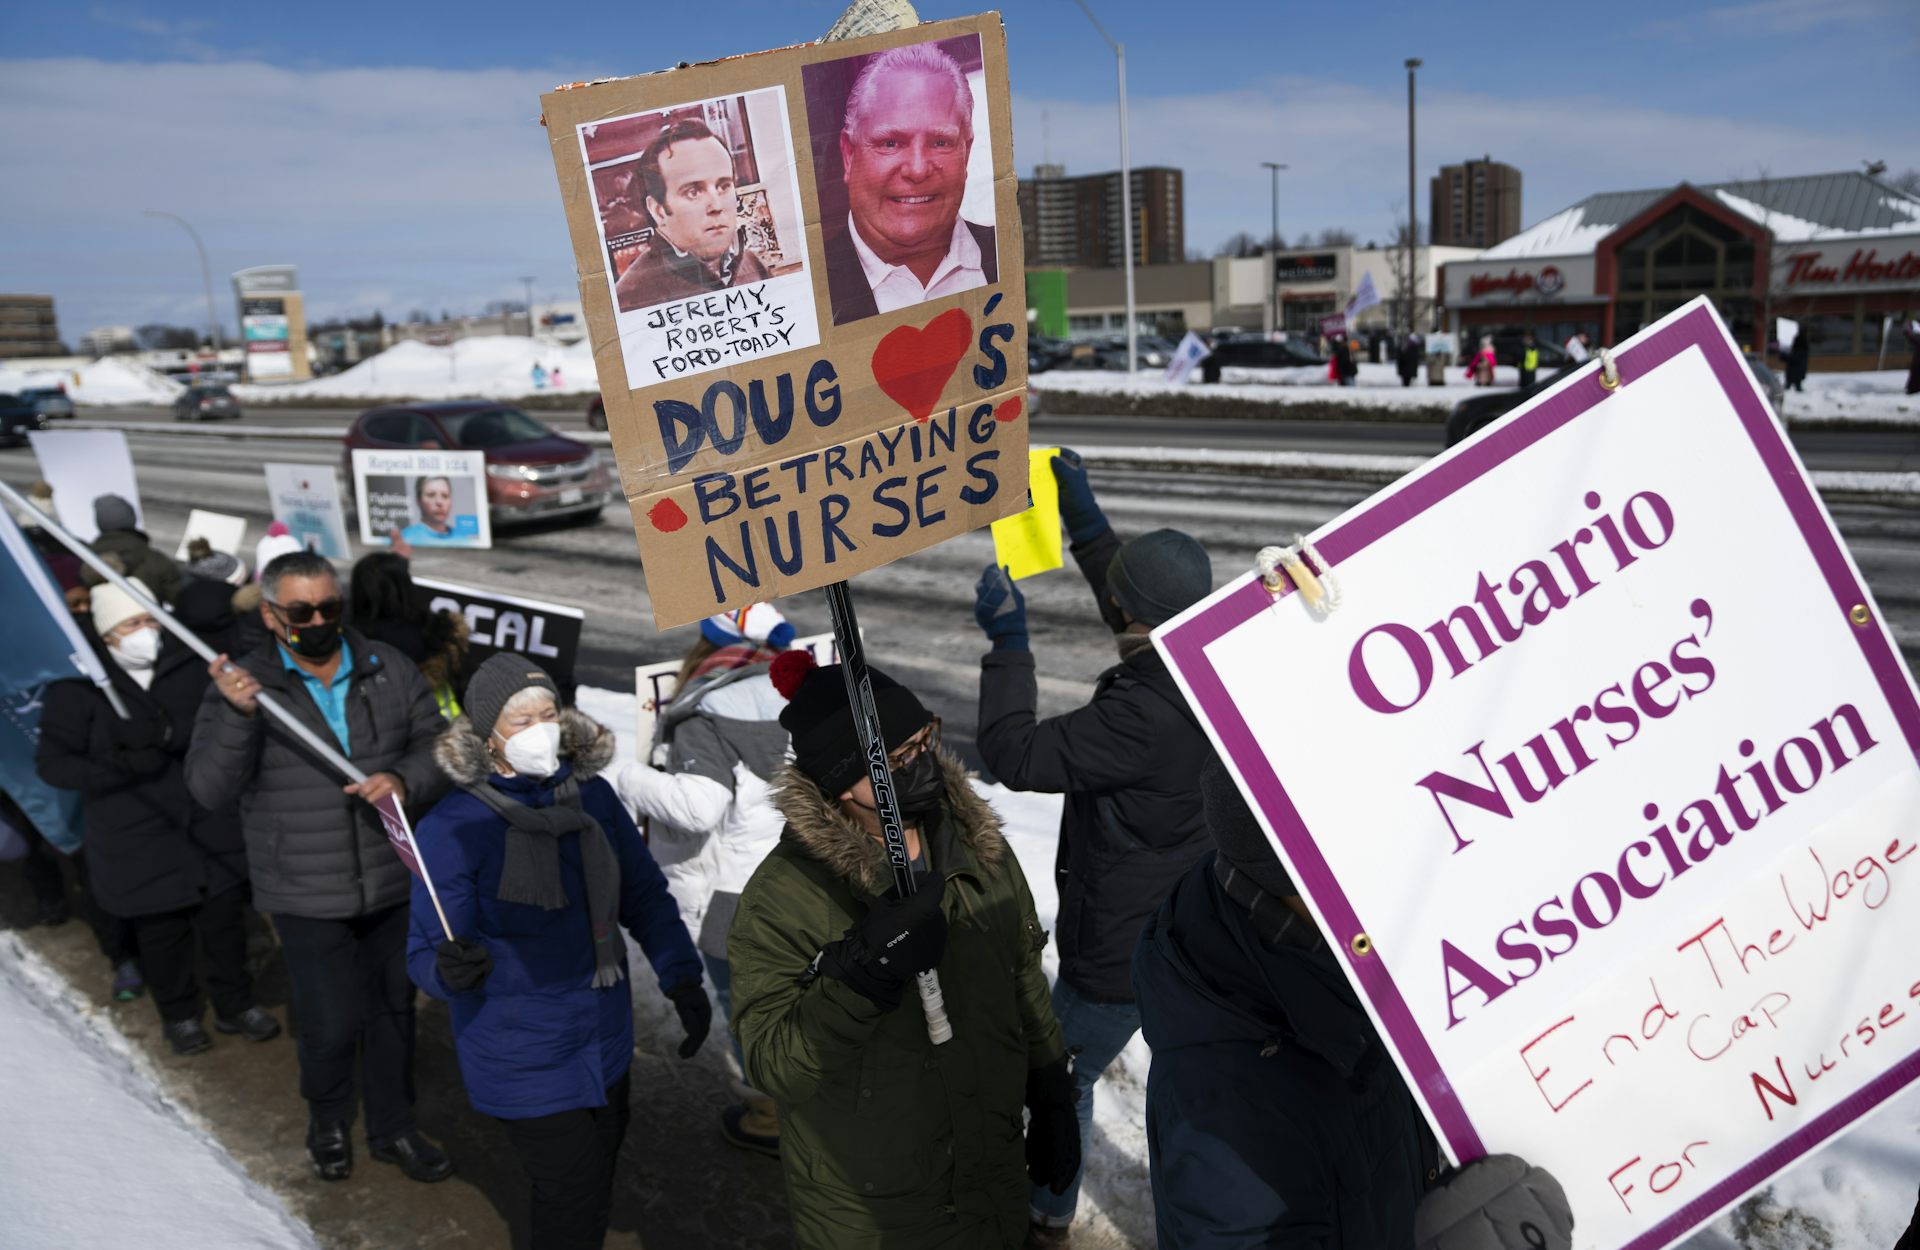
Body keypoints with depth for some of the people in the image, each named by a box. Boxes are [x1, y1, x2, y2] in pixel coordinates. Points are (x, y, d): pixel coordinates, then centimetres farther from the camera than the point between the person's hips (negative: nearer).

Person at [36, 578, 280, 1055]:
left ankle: (235, 1005, 33)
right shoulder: (78, 686, -8)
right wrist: (118, 768, -20)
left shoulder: (188, 667, -2)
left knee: (224, 919, 13)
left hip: (211, 828, 2)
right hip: (138, 843, -2)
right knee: (162, 932, 10)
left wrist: (169, 733, -21)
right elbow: (53, 762, -6)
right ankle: (179, 1015, 34)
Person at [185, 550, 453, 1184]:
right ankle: (328, 1121, 33)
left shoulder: (388, 668, 0)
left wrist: (404, 780, -18)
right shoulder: (243, 685, -7)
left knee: (394, 1009, 16)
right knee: (332, 1023, 1)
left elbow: (437, 743, 3)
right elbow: (210, 788, -14)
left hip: (393, 880, 3)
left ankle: (392, 1127, 37)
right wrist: (239, 715, -30)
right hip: (307, 895, -3)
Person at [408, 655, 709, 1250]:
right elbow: (425, 952, -17)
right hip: (526, 1063, -5)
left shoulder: (592, 795, -5)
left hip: (606, 1046, 5)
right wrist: (451, 970, -40)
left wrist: (682, 978, -7)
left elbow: (645, 895, 3)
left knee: (593, 1195, 23)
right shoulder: (453, 827, -19)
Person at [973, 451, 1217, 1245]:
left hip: (1116, 955, -8)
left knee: (1060, 1080, 16)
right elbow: (1141, 619, 10)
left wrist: (1007, 637, -22)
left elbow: (1015, 755, -28)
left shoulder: (1143, 716, -36)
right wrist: (1083, 513, 11)